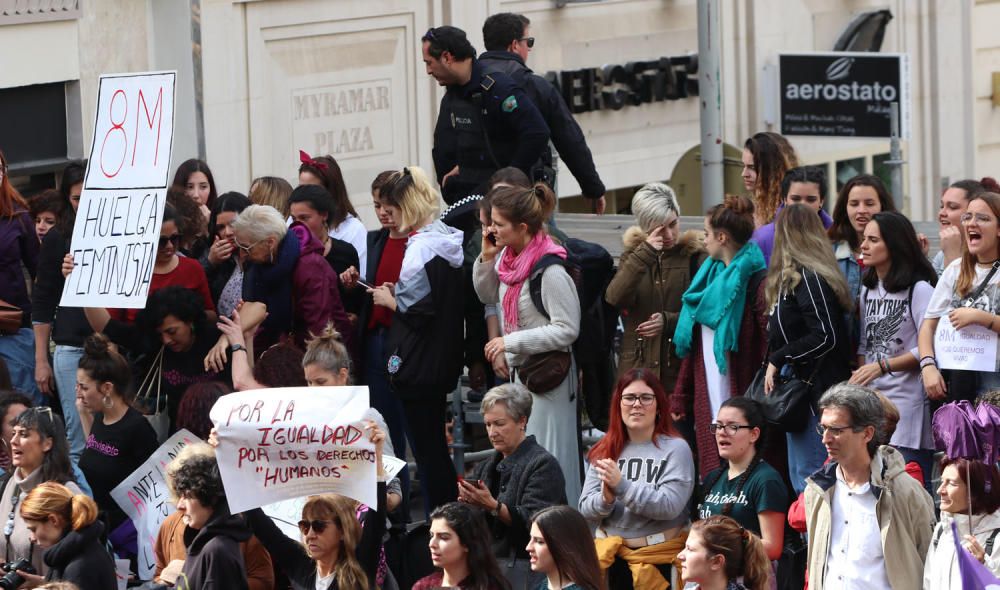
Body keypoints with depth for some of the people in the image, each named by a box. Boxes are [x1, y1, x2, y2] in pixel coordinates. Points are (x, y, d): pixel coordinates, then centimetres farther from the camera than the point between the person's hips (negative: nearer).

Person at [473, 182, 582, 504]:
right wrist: (486, 258, 5)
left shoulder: (550, 271, -21)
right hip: (519, 371, 9)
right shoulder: (509, 259, 5)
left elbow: (567, 329, -21)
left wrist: (510, 342, -21)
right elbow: (487, 295, 23)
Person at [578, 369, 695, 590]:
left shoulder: (675, 448, -6)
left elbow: (669, 506, -17)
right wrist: (605, 499, -18)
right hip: (608, 556, 4)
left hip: (658, 559, -4)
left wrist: (621, 485, -23)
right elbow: (586, 509, 4)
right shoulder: (604, 451, 8)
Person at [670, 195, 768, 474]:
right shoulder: (709, 277, 17)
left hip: (741, 399, -7)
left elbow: (771, 344, -14)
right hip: (707, 403, 7)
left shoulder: (756, 282, -8)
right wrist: (679, 399, 16)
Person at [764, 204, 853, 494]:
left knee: (807, 478, -10)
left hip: (813, 389, -10)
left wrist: (778, 360, -14)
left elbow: (826, 336, -20)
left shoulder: (808, 278, -13)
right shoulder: (793, 277, 16)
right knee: (801, 478, 11)